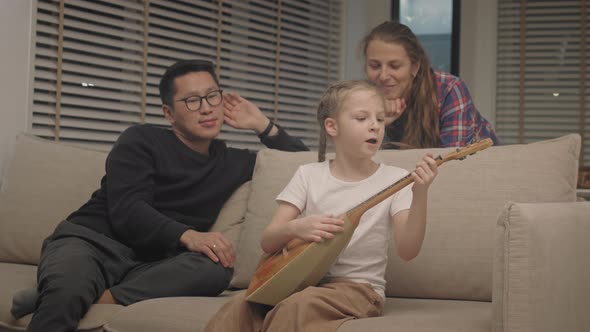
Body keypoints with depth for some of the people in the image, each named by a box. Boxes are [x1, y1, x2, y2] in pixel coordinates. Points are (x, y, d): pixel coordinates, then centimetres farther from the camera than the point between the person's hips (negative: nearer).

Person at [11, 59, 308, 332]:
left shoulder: (232, 162, 20)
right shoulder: (142, 140, 6)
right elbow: (126, 211, -9)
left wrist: (262, 125, 16)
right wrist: (187, 235, -25)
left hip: (150, 264, 4)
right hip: (93, 240, -4)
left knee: (218, 267, -32)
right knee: (65, 292, -41)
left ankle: (104, 298, -34)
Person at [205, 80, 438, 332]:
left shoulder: (394, 179, -2)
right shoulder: (309, 175, 4)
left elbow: (407, 251, -13)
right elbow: (268, 242, 0)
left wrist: (420, 194, -27)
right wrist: (295, 228, -23)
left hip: (358, 287, -2)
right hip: (308, 279, 2)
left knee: (297, 306, -32)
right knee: (240, 307, -25)